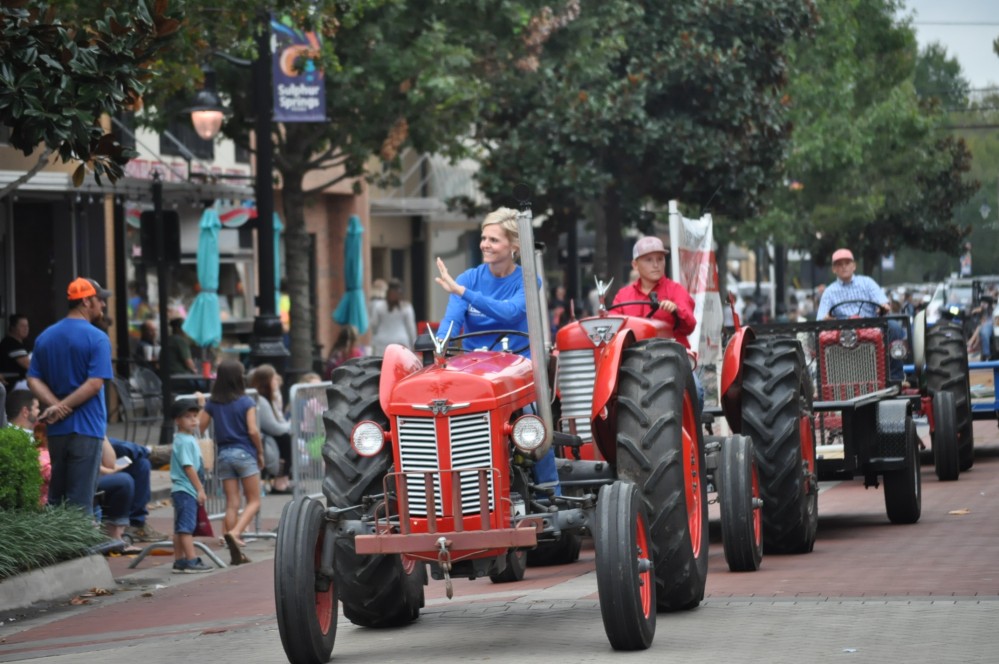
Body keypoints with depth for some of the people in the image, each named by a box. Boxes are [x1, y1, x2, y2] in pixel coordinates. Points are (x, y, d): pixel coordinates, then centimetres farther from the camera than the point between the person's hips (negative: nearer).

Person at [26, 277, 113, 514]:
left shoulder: (45, 337, 11)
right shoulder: (97, 339, -9)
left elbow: (33, 380, 4)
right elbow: (95, 384, -17)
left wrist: (55, 405, -9)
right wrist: (61, 408, -13)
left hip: (56, 430, 5)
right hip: (86, 427, -5)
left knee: (55, 499, 12)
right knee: (80, 501, -4)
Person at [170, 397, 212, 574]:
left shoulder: (189, 439, 16)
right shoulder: (185, 441, -15)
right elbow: (188, 467, -19)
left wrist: (198, 489, 20)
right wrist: (200, 489, -17)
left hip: (182, 491, 10)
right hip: (185, 490, -10)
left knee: (180, 528, 11)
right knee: (186, 527, -10)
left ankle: (179, 561, 14)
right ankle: (191, 561, -12)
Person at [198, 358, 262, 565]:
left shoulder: (212, 404, 4)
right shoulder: (246, 403, -6)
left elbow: (200, 427, 6)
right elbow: (253, 431, -12)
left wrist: (201, 405, 18)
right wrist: (260, 453, 1)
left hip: (224, 455, 4)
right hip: (244, 453, -4)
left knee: (232, 503, 5)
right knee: (254, 501, 3)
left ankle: (236, 553, 1)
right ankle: (235, 532, -22)